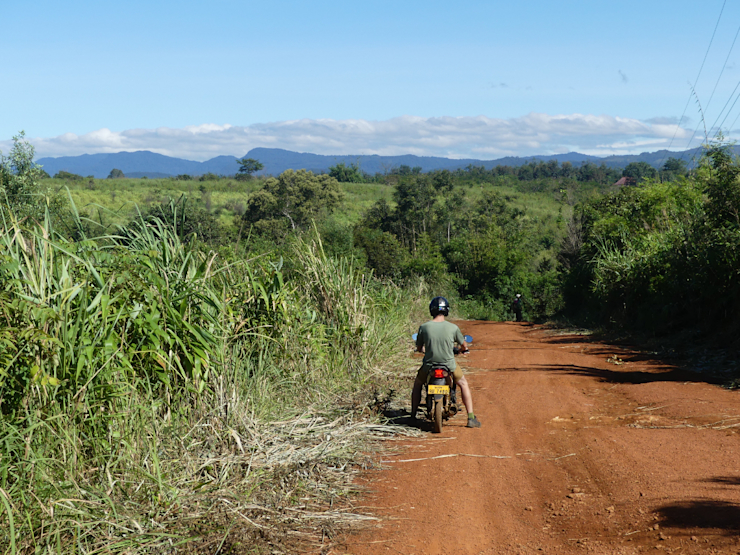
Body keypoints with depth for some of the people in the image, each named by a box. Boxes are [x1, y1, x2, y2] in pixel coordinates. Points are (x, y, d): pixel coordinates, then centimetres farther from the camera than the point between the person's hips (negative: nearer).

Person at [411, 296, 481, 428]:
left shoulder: (424, 327, -9)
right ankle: (471, 418, 17)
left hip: (429, 365, 1)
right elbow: (464, 346, 6)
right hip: (449, 365, -1)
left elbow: (419, 348, 5)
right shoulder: (453, 328, -9)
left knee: (417, 385, 28)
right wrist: (461, 349, 31)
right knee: (464, 385, 22)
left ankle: (413, 416, 29)